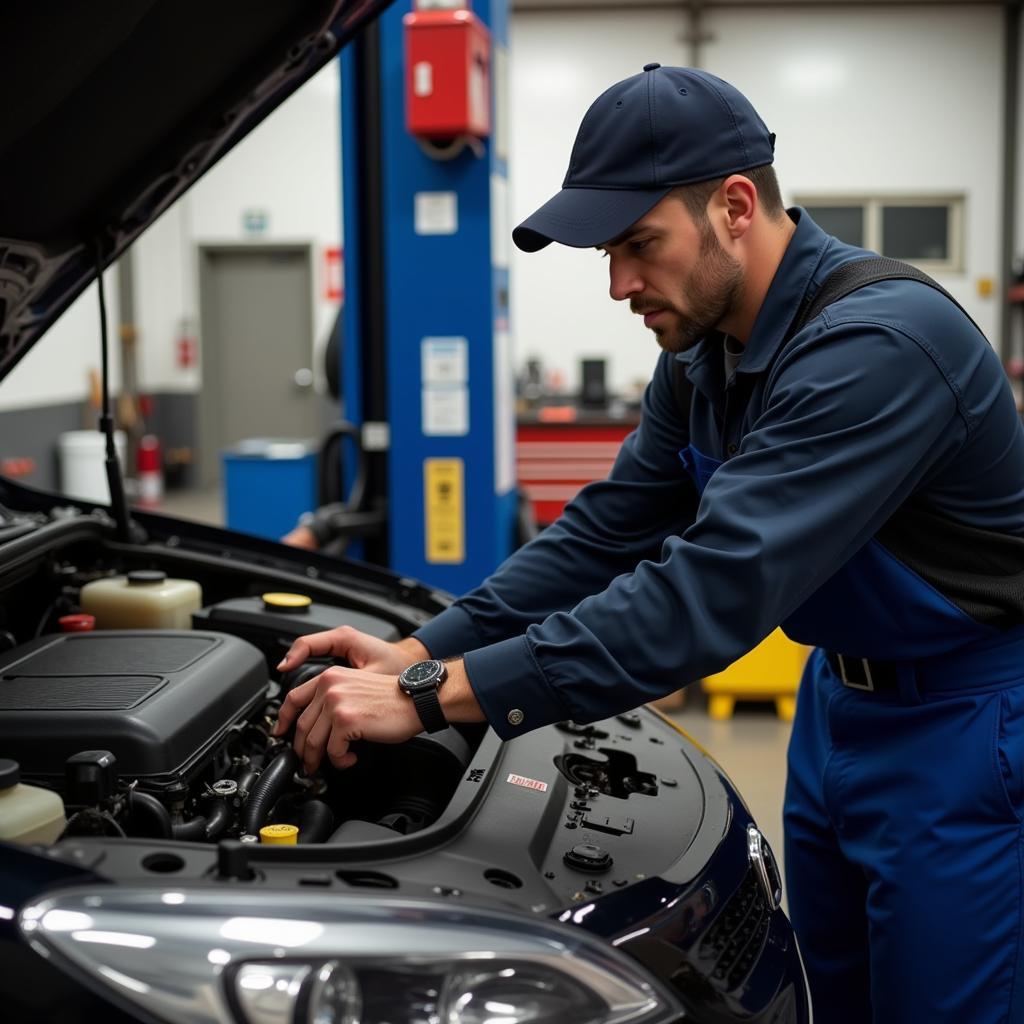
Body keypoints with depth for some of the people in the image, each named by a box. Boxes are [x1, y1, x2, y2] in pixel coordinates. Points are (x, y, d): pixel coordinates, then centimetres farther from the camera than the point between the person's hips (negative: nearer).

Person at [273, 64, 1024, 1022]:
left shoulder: (877, 344, -29)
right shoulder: (704, 354, 0)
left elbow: (712, 589, -36)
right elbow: (605, 531, 3)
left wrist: (432, 698, -36)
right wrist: (416, 653, -8)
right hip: (838, 701, 8)